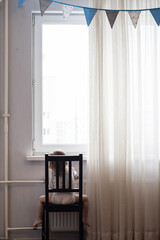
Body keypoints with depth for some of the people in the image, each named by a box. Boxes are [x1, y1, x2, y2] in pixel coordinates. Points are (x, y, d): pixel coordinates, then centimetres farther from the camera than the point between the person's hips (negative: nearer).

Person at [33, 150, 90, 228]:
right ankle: (85, 219, 25)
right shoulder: (71, 169, 0)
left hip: (56, 199, 0)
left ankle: (38, 219, 24)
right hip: (70, 199, 0)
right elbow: (76, 176, 22)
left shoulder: (51, 171, -5)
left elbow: (50, 187, -3)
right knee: (85, 198, 27)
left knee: (41, 199, 28)